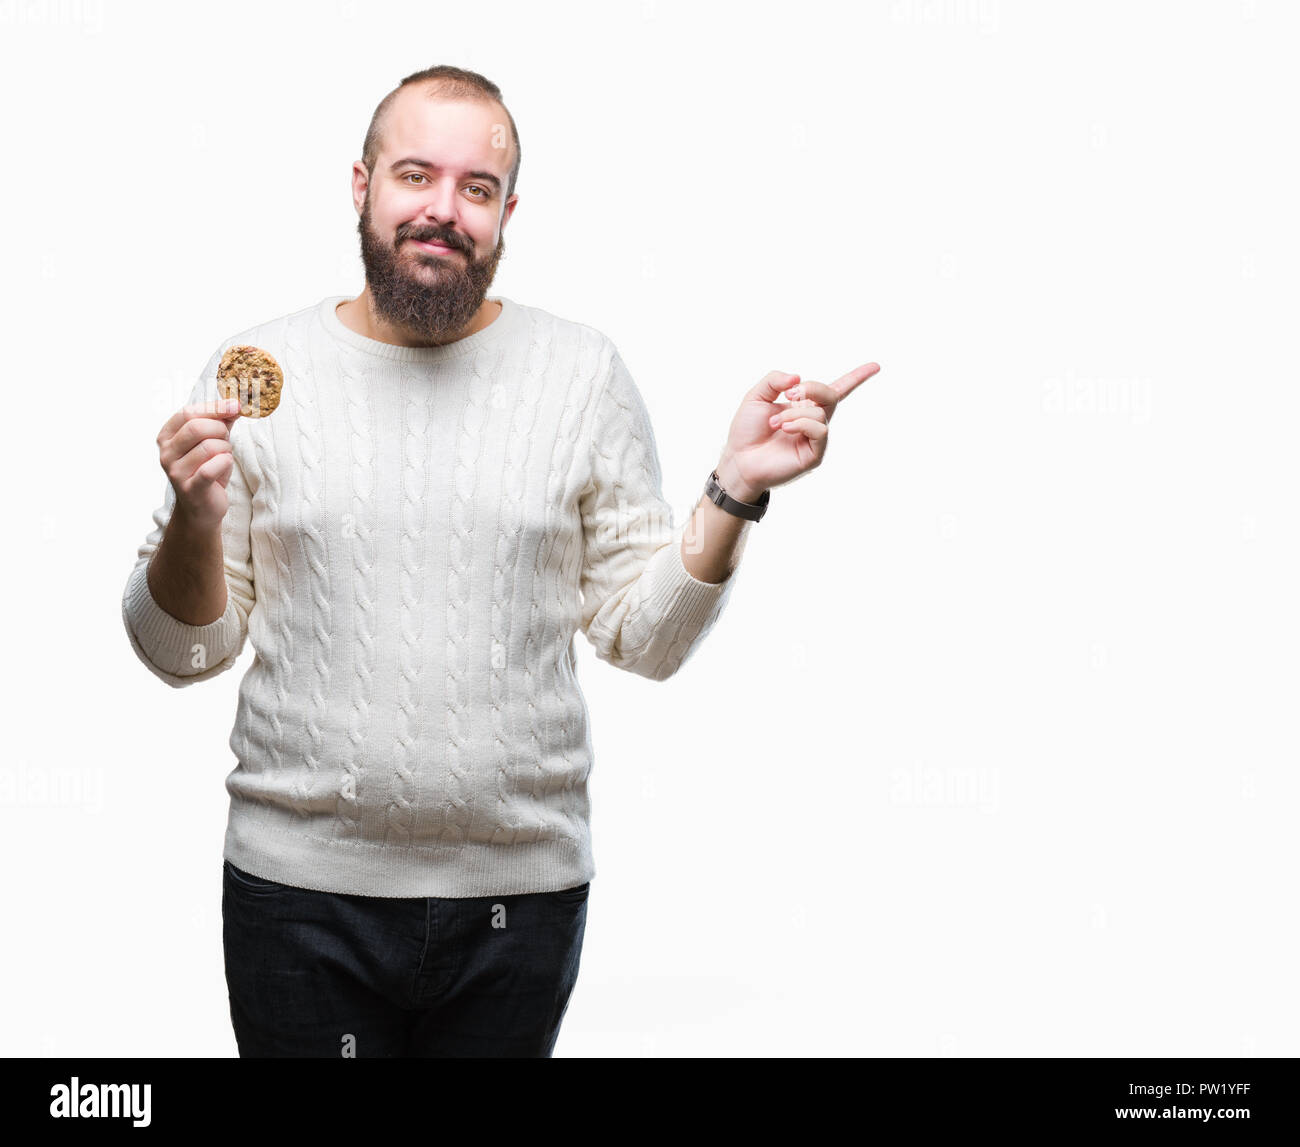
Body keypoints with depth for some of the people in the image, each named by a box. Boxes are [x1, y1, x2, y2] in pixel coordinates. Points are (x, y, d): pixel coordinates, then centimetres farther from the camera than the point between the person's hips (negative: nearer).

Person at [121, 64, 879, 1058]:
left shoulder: (584, 373, 1)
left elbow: (646, 637, 1)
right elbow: (184, 652, 2)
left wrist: (735, 492, -11)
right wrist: (195, 520, -15)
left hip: (520, 893, 1)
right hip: (301, 882, 0)